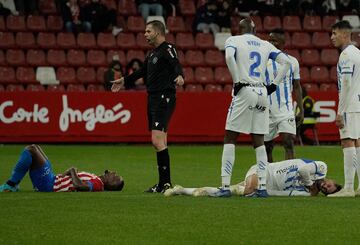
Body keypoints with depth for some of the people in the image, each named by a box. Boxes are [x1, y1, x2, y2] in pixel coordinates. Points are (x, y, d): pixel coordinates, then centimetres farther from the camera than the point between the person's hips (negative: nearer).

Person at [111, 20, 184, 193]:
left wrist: (179, 76, -49)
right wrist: (124, 81, 46)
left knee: (157, 141, -17)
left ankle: (165, 182, -17)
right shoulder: (153, 53, 19)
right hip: (153, 99, 9)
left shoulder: (167, 49, -8)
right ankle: (164, 184, 11)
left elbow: (176, 64, -26)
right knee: (160, 143, 9)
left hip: (164, 99, -9)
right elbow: (143, 71, 34)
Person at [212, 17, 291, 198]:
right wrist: (273, 85, 9)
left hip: (244, 91, -4)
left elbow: (229, 57, -18)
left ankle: (225, 186, -5)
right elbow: (286, 62, 9)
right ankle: (262, 187, 4)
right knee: (259, 141, 10)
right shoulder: (265, 45, 15)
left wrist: (237, 81, -11)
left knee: (230, 139, 2)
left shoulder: (234, 40, 3)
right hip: (262, 94, 4)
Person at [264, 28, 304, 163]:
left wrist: (301, 110, 7)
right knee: (267, 147, 6)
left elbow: (297, 87, 13)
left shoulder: (292, 62, 7)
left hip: (286, 110, 0)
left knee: (288, 143, -14)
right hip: (267, 110, 0)